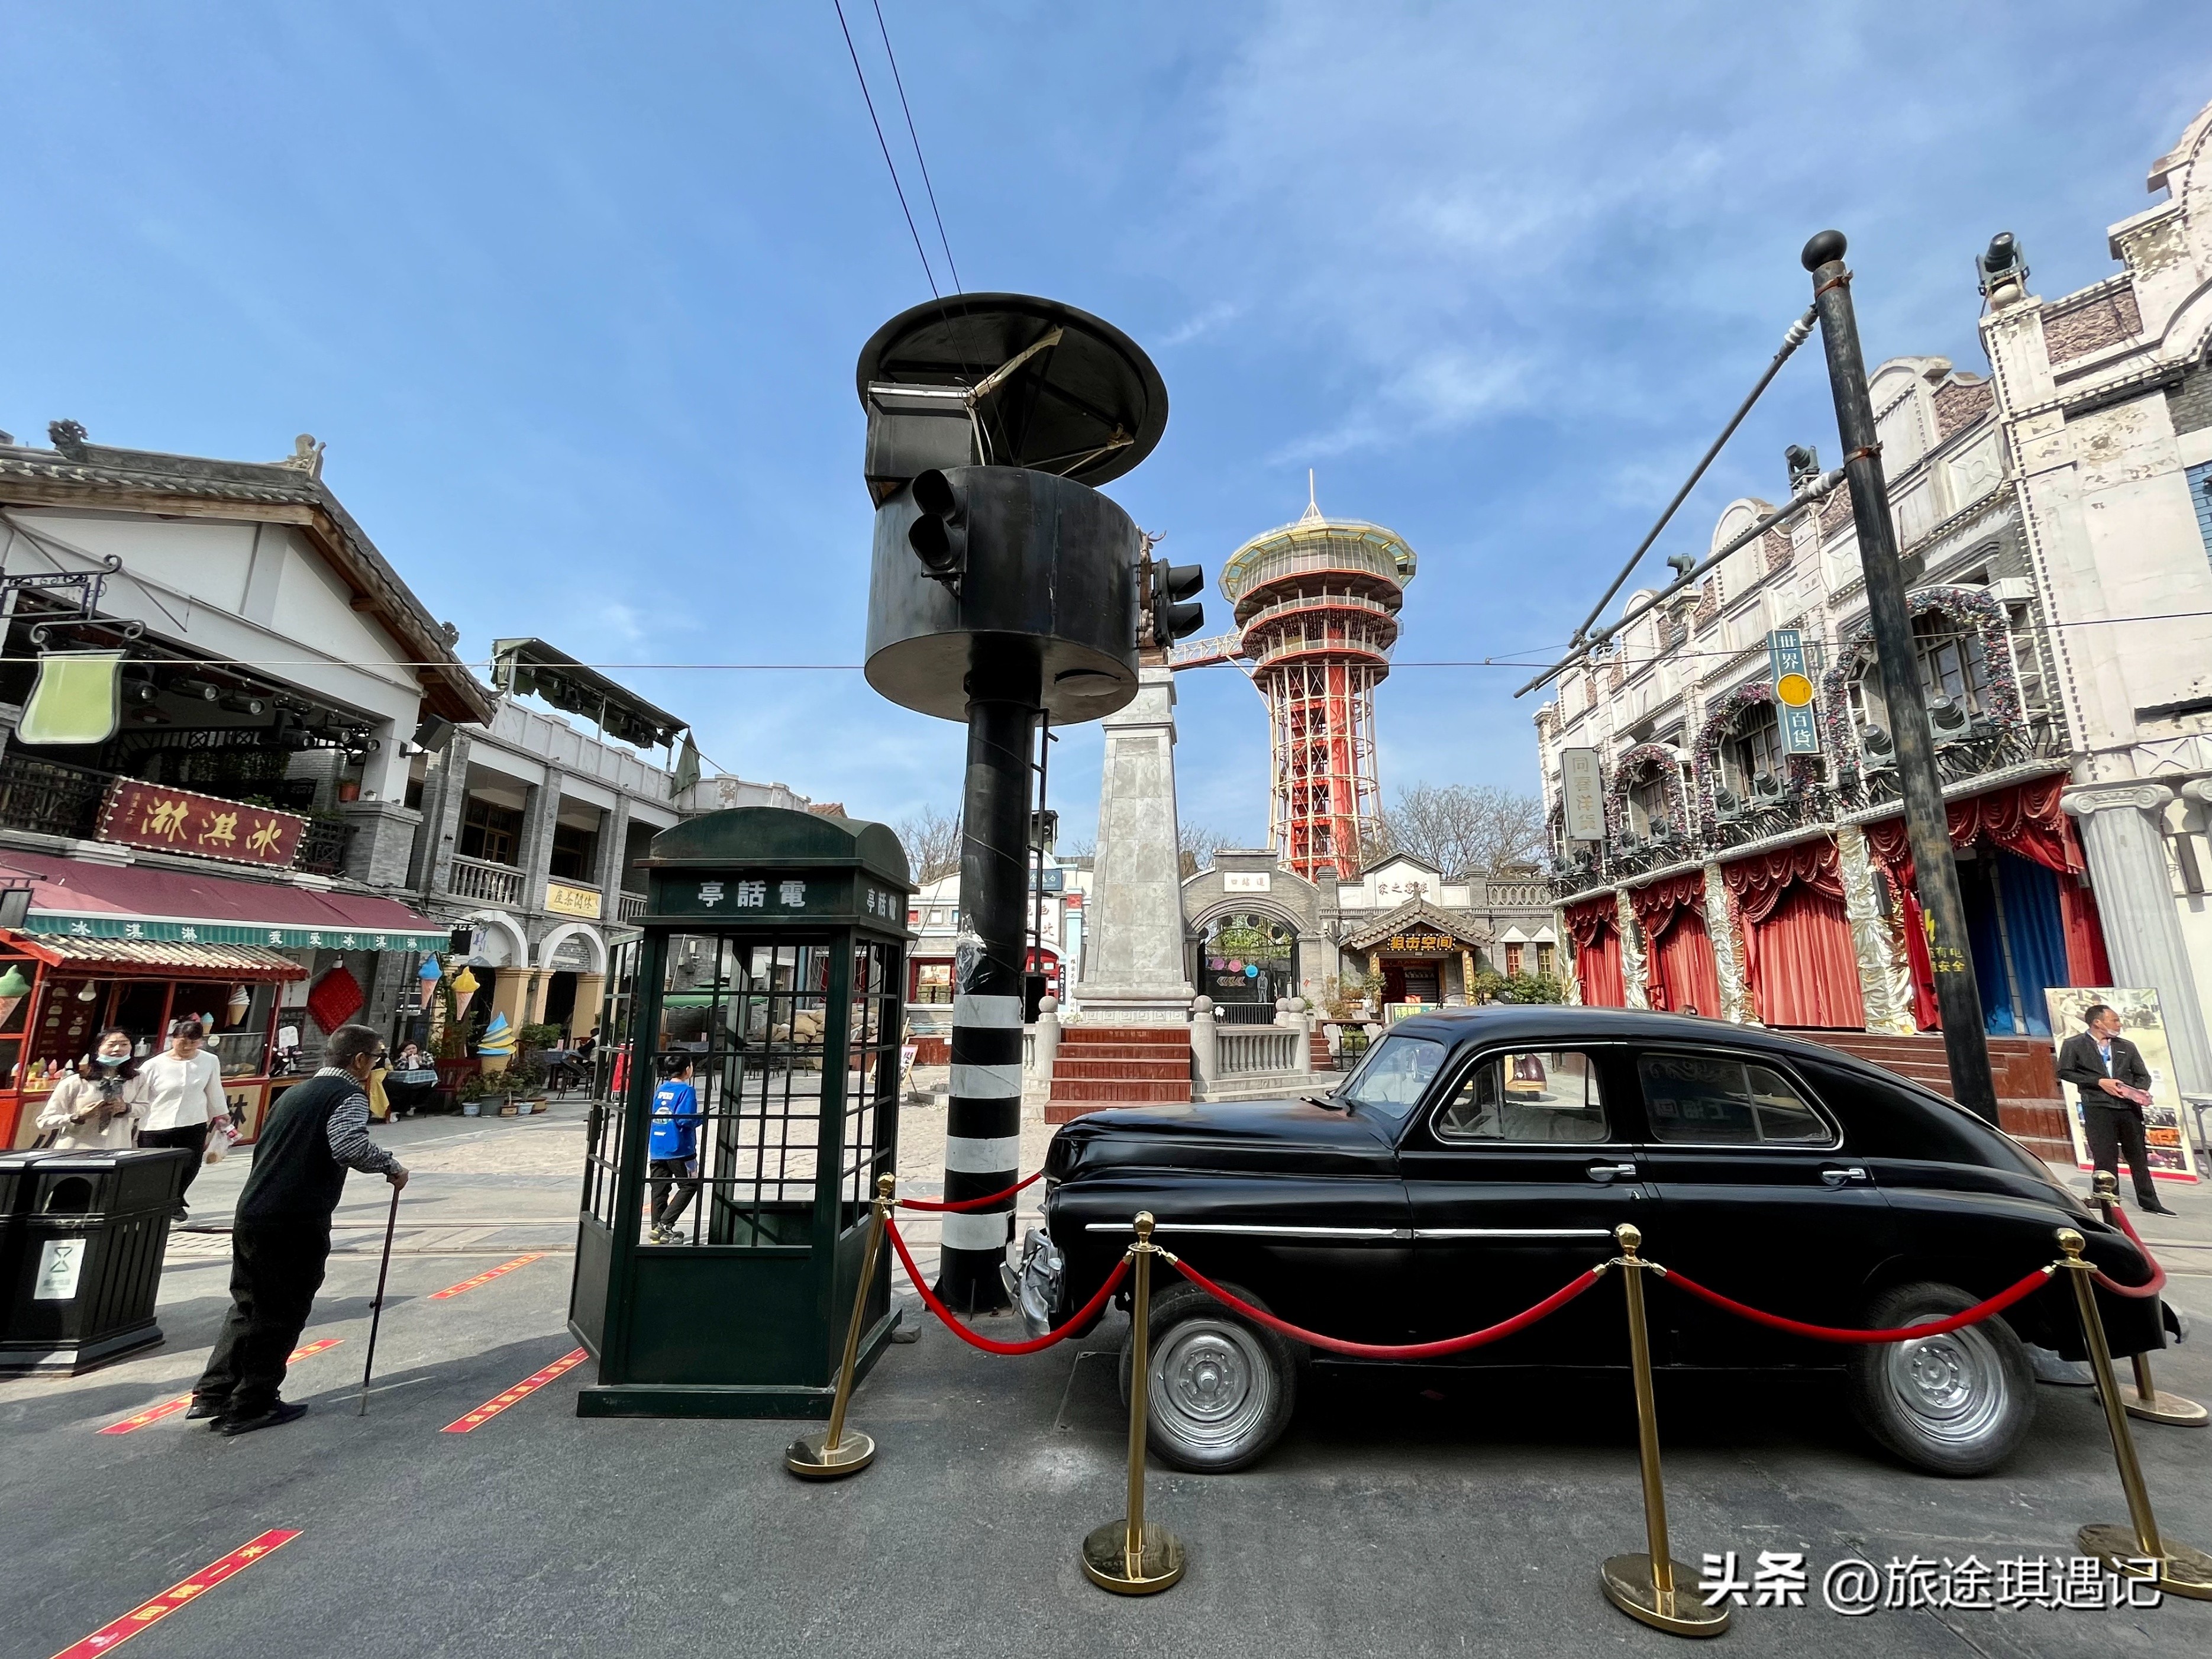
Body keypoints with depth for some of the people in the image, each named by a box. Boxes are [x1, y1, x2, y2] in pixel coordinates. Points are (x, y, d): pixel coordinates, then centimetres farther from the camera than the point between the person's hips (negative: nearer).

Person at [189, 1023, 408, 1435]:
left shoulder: (297, 1091, 17)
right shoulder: (348, 1095, -11)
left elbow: (264, 1149, 25)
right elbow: (350, 1146, -28)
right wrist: (391, 1165, -12)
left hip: (250, 1215, 8)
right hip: (296, 1225, -8)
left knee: (248, 1306, 21)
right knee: (281, 1314, 5)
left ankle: (212, 1394, 23)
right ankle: (251, 1406, 13)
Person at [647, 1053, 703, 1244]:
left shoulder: (660, 1089, 9)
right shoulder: (687, 1091, -13)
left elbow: (651, 1115, 14)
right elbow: (685, 1120, -21)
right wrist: (702, 1118, -4)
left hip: (657, 1149, 7)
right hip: (679, 1149, -7)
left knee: (659, 1190, 11)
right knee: (689, 1185, 6)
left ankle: (658, 1230, 14)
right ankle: (664, 1225, -3)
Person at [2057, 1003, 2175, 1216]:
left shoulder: (2127, 1047, 14)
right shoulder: (2073, 1045, -1)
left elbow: (2143, 1075, 14)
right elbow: (2064, 1072, -5)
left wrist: (2140, 1091, -7)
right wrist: (2099, 1081, -13)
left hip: (2129, 1107, 4)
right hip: (2098, 1108, -4)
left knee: (2139, 1156, 11)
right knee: (2105, 1157, -1)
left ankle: (2149, 1202, 21)